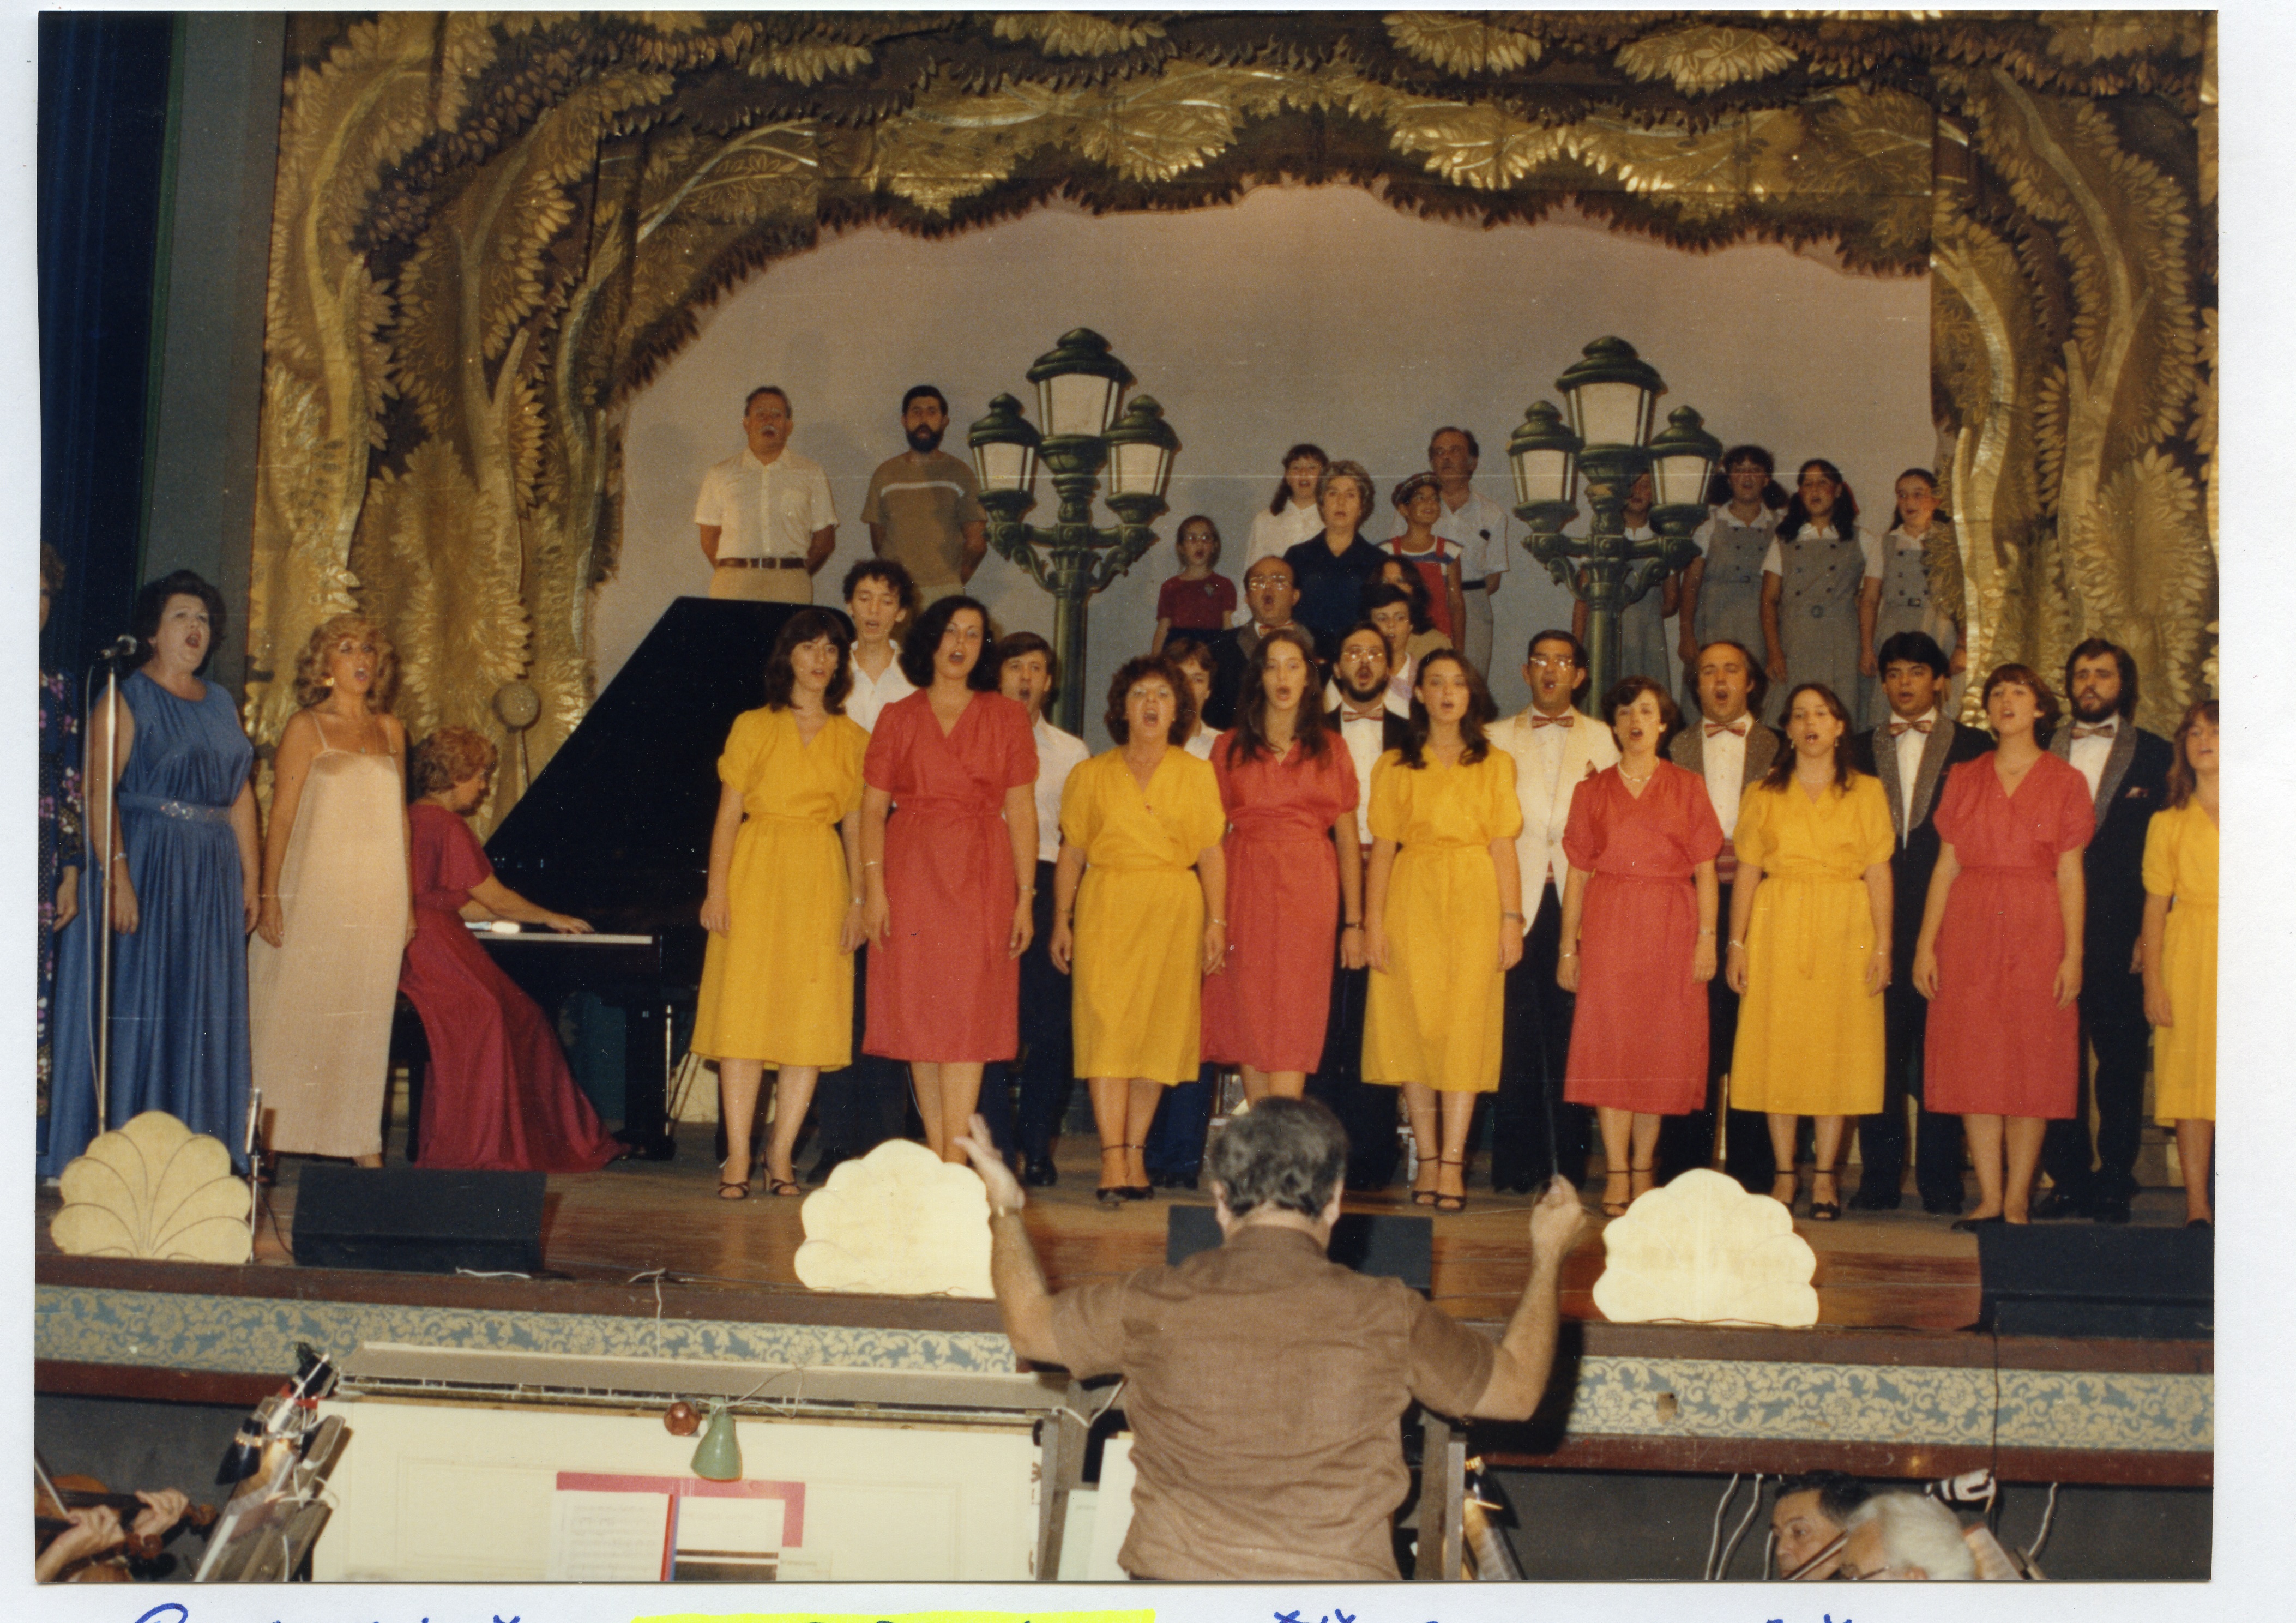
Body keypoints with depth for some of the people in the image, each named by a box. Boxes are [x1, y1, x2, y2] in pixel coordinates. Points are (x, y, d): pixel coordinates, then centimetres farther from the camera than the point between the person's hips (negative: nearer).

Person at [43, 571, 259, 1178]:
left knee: (204, 1014, 7)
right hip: (144, 869, -6)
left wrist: (250, 877, 8)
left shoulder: (222, 706, 16)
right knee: (132, 1005, -4)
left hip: (211, 876, 6)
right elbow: (100, 790, -13)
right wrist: (117, 873, -23)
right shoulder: (126, 700, -3)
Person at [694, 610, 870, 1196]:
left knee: (811, 1017, -2)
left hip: (821, 883, 2)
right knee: (744, 1012, -5)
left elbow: (854, 826, 10)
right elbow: (728, 813, 3)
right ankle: (737, 1158, -2)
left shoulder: (852, 739, 11)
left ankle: (781, 1155, 5)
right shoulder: (753, 727, 6)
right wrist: (717, 887, -6)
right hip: (756, 874, -2)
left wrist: (857, 900, 1)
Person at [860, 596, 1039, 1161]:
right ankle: (935, 1152, 9)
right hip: (910, 875, 1)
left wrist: (1025, 897, -4)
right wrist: (874, 888, -7)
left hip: (980, 879, -1)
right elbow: (873, 808, 5)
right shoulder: (898, 718, 10)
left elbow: (1021, 811, 4)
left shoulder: (1005, 717, 8)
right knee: (917, 1010, 1)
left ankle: (955, 1160, -11)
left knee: (968, 1014, -9)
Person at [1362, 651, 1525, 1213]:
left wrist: (1511, 919, -4)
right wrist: (1372, 923, -3)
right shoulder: (1394, 767, 11)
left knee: (1466, 1025, -7)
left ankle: (1452, 1163, -7)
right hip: (1411, 902, 1)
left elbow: (1503, 846, 5)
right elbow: (1382, 849, 6)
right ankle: (1427, 1160, 6)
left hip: (1474, 901, -1)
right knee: (1414, 1026, -1)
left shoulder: (1495, 765, 11)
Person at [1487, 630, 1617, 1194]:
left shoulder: (1602, 739, 16)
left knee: (1572, 1031, -3)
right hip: (1517, 898, 0)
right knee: (1518, 1031, -4)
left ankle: (1568, 1162, 3)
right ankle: (1518, 1161, 1)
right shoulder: (1498, 739, 15)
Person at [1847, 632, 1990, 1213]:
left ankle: (1940, 1183, 5)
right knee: (1879, 1050, 2)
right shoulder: (1860, 750, 15)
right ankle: (1880, 1178, 8)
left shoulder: (1973, 747, 8)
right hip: (1878, 919, 2)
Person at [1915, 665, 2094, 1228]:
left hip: (2037, 933, -2)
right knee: (1975, 1064, -1)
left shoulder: (2066, 782, 5)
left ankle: (2017, 1202, 4)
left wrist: (2073, 954, -6)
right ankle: (1989, 1198, 6)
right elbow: (1945, 868, 8)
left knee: (2031, 1065, -1)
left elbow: (2071, 876, 1)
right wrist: (1926, 944, 1)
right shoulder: (1964, 779, 10)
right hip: (1969, 932, 2)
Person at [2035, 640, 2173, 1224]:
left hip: (2120, 935, -2)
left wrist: (2150, 934, -6)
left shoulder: (2155, 755, 7)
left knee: (2121, 1060, 1)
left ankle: (2115, 1182, 8)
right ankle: (2069, 1180, 10)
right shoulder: (2043, 754, 13)